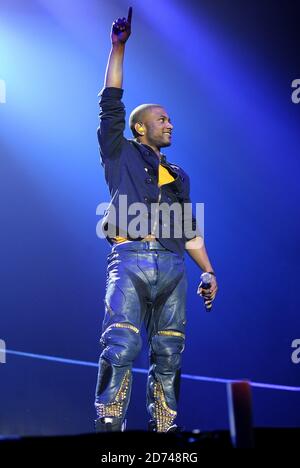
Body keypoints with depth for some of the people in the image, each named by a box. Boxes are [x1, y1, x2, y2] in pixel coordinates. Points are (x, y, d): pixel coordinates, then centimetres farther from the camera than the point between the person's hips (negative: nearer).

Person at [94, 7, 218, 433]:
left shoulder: (178, 175, 27)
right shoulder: (121, 155, 16)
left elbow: (190, 229, 26)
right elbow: (111, 104, 7)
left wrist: (209, 271, 16)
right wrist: (119, 46, 4)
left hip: (172, 266, 5)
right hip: (131, 259, -5)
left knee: (168, 355, 0)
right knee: (120, 348, -17)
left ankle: (164, 429, 3)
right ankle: (109, 427, -19)